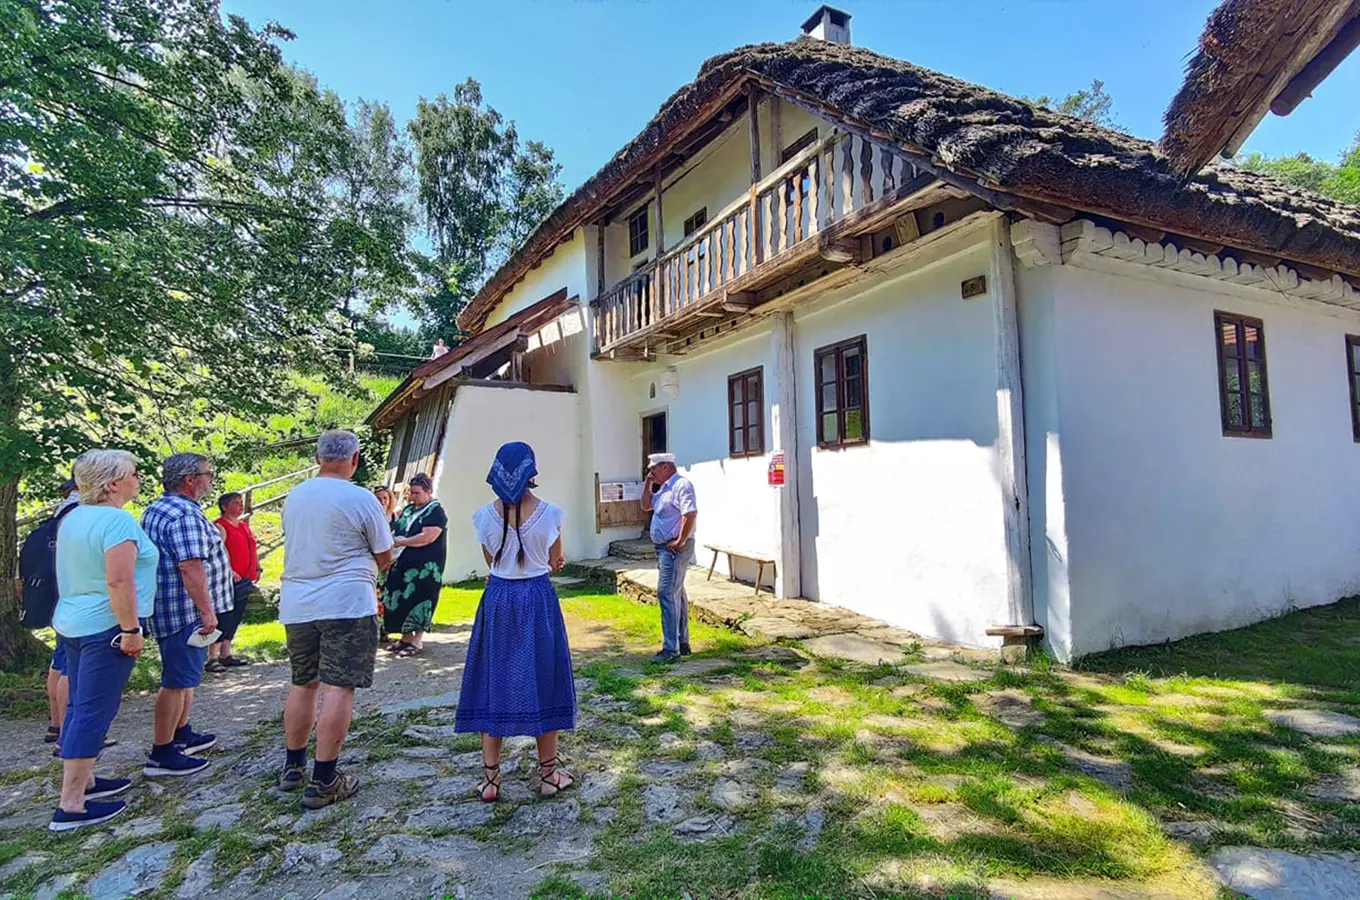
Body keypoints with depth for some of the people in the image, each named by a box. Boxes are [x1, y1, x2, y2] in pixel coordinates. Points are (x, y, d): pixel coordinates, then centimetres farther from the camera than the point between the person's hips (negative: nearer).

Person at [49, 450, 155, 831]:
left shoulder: (72, 517, 11)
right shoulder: (117, 519, -19)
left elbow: (75, 574, 20)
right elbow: (119, 581, -26)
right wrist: (131, 630, -20)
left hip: (70, 624, 10)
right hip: (105, 628, -10)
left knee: (80, 707, 17)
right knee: (94, 712, -4)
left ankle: (84, 781, 30)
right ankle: (71, 807, 1)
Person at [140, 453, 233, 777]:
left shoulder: (156, 510, 15)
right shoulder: (185, 515, -20)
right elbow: (191, 567, -26)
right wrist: (207, 612, -23)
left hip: (167, 610, 11)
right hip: (185, 611, -11)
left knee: (185, 676, 22)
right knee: (178, 682, -3)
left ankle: (182, 735, 34)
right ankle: (161, 756, 4)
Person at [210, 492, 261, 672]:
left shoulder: (244, 524, 17)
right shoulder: (220, 526, -9)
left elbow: (253, 547, 25)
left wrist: (257, 568, 15)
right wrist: (229, 571, -30)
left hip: (244, 580, 9)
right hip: (229, 581, -8)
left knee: (235, 618, 12)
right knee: (224, 618, -8)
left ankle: (226, 655, 20)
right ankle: (212, 658, -4)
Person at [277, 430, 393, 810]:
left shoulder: (293, 496, 7)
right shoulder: (361, 499, -10)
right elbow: (385, 557, -2)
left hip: (297, 603, 6)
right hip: (346, 604, -6)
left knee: (303, 684, 18)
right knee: (338, 688, -2)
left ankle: (293, 767, 29)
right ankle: (324, 782, 2)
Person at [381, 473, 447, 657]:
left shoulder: (435, 511, -10)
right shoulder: (409, 509, 14)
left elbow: (428, 537, -21)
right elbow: (397, 530, 22)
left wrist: (400, 542, -15)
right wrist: (392, 541, -1)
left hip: (423, 567, -8)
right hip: (403, 564, 8)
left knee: (417, 600, -3)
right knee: (400, 601, 9)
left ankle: (417, 641, 8)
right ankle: (406, 637, 22)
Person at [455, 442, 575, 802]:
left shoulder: (486, 515, -5)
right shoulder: (550, 513, -10)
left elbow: (492, 561, 7)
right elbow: (555, 562, 3)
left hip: (498, 600, 2)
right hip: (538, 600, -1)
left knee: (493, 683, 11)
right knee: (543, 682, 9)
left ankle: (490, 779, 19)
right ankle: (548, 774, 20)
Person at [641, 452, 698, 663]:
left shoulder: (681, 485, -15)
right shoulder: (664, 488, 17)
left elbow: (691, 514, -26)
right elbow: (646, 506, 24)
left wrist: (680, 541, -23)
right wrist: (647, 485, 11)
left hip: (675, 548, -11)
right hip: (664, 548, 11)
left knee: (666, 594, -13)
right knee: (676, 595, 15)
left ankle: (671, 649, -10)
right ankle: (683, 643, 24)